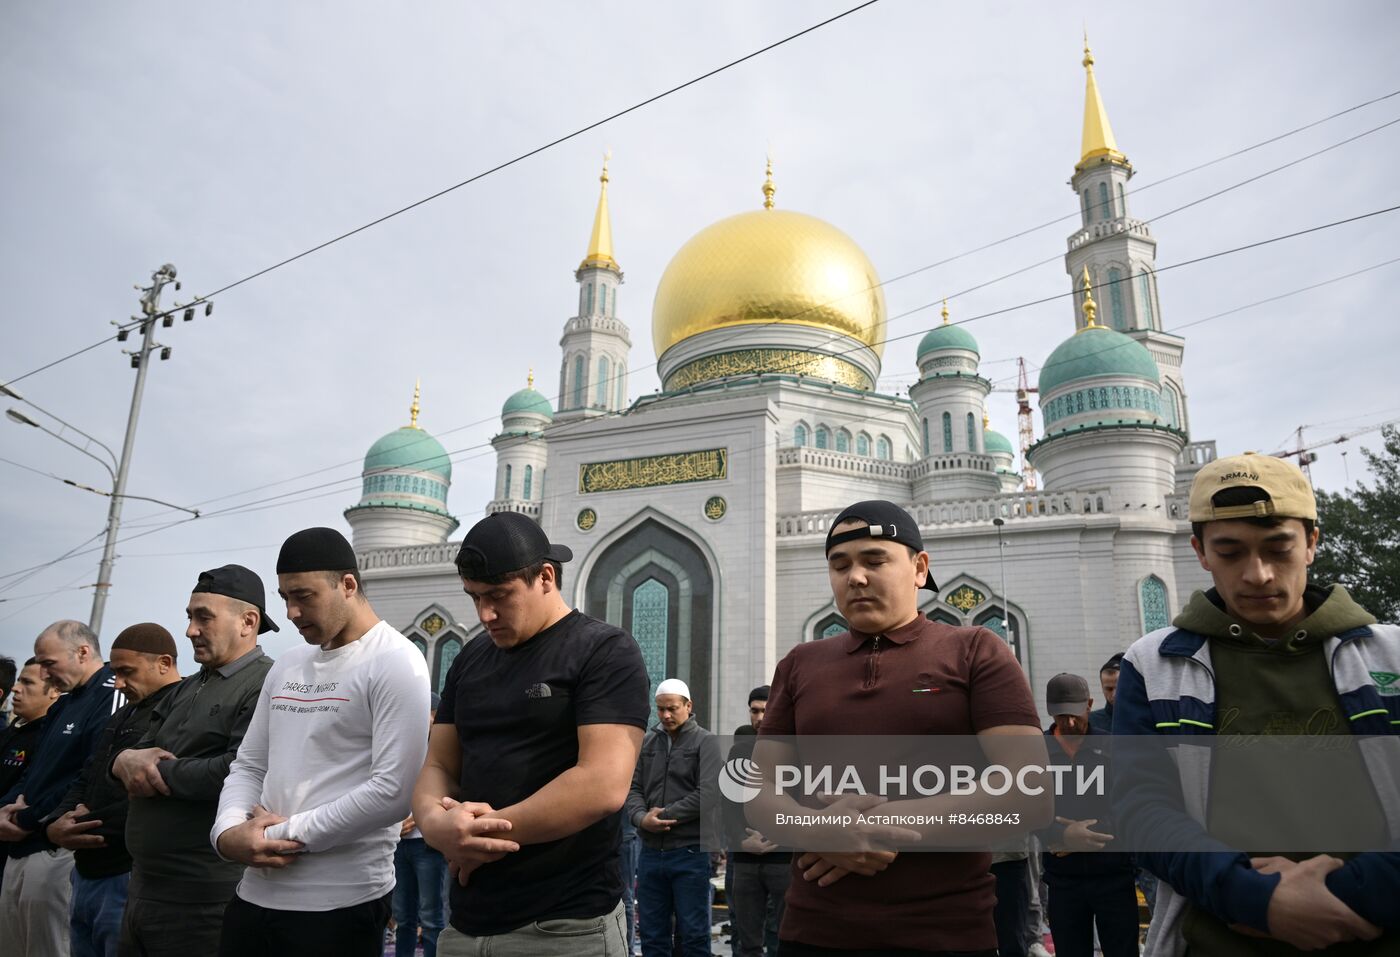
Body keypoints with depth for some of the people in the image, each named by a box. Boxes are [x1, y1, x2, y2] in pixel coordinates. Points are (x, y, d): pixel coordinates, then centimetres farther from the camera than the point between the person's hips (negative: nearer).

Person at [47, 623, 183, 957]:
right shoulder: (124, 715, 17)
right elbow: (86, 781, 19)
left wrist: (84, 825, -13)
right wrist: (56, 822, 0)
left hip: (129, 879, -9)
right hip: (86, 874, 9)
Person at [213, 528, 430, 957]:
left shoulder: (395, 664, -13)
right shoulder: (286, 666, 11)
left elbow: (394, 792, -19)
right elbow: (248, 765, 15)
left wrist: (285, 834, -12)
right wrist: (229, 830, -6)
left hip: (340, 905, -6)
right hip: (254, 894, 7)